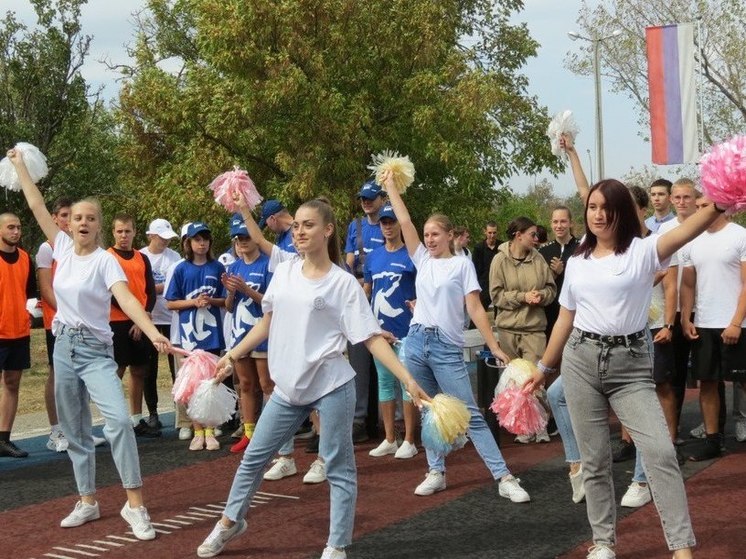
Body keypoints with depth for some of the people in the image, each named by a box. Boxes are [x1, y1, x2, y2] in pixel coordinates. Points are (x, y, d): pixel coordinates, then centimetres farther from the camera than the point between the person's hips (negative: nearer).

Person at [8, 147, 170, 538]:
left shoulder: (105, 260, -11)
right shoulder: (63, 248, 4)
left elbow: (126, 299, -26)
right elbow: (37, 206, 9)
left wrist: (153, 333, -41)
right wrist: (19, 166, 13)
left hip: (96, 351, -5)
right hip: (64, 347, 6)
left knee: (119, 420, -21)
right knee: (75, 431, 11)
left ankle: (135, 505, -17)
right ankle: (87, 501, 22)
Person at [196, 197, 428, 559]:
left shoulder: (343, 283, -9)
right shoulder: (284, 270, 6)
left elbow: (371, 338, -11)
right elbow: (268, 323, 18)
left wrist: (408, 381, -19)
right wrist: (232, 356, 17)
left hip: (331, 386, -5)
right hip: (288, 386, 5)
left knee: (338, 467, 2)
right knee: (254, 455, 15)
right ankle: (230, 521, 35)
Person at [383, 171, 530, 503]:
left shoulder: (462, 265, 1)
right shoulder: (423, 260, 11)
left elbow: (475, 309, -4)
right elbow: (405, 222, 9)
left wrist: (495, 347, -10)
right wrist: (390, 186, 13)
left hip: (447, 347, -4)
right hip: (417, 342, 4)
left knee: (470, 414, -7)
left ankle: (504, 477, -7)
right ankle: (436, 473, 19)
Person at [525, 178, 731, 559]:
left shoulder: (642, 251, -3)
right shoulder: (576, 262, 10)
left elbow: (684, 232, -23)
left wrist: (718, 206, -42)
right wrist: (543, 367, 22)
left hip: (630, 363, -3)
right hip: (581, 360, 3)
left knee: (660, 452, -13)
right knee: (594, 459, 7)